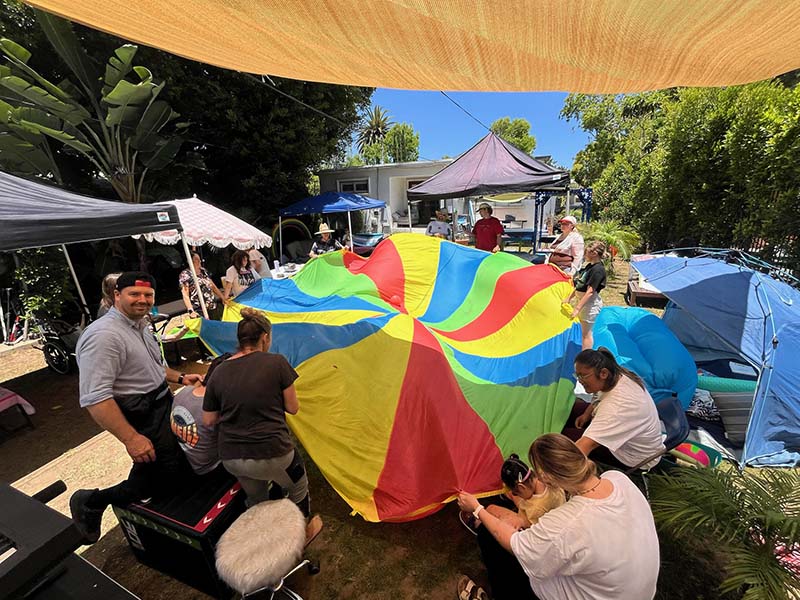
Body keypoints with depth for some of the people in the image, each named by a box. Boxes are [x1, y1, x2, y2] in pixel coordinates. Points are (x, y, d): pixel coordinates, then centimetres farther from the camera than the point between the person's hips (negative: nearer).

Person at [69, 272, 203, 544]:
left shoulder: (141, 324, 5)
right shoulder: (104, 336, -24)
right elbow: (94, 398, -28)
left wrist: (180, 377, 11)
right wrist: (131, 438, -28)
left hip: (163, 402, 9)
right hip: (142, 419, -9)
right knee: (169, 476, 2)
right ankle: (92, 503, 19)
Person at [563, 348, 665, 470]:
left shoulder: (619, 405, -40)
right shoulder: (616, 375, -15)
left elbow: (586, 445, -46)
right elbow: (601, 399, 11)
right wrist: (587, 414, -3)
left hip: (634, 456, -8)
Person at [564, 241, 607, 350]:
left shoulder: (598, 269, -20)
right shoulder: (589, 265, 7)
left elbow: (590, 291, -25)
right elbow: (579, 285, 15)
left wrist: (577, 308, -26)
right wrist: (569, 298, 16)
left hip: (591, 303, -9)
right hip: (583, 300, 9)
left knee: (586, 333, 0)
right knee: (584, 331, 19)